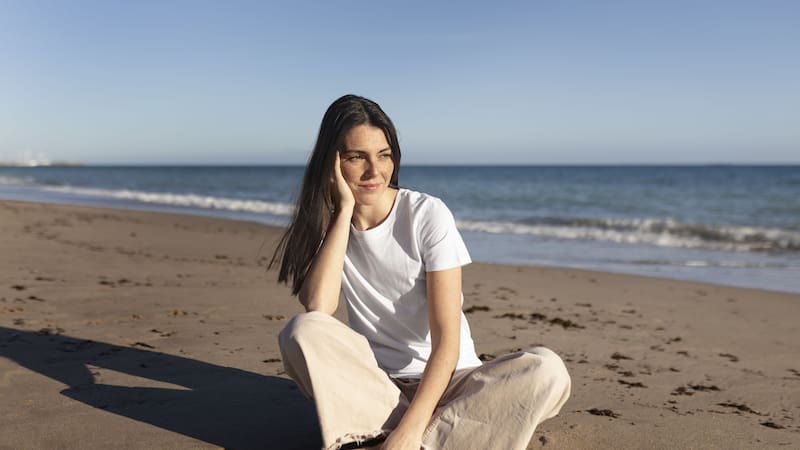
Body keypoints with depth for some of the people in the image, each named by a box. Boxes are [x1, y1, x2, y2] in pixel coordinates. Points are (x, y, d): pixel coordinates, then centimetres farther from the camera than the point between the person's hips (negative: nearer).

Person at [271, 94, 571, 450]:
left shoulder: (429, 215, -11)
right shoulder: (323, 224, -1)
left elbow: (446, 340, -17)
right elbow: (318, 309, -22)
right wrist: (344, 210, -19)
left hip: (442, 380, -1)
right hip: (373, 385, 2)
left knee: (547, 370, -27)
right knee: (302, 332, -27)